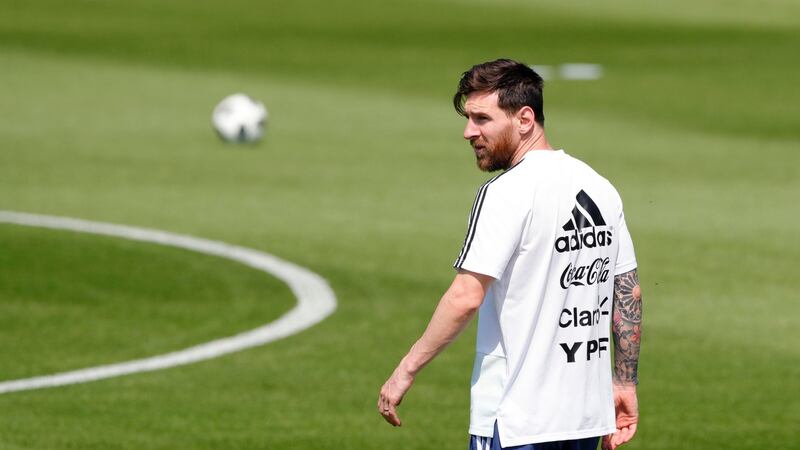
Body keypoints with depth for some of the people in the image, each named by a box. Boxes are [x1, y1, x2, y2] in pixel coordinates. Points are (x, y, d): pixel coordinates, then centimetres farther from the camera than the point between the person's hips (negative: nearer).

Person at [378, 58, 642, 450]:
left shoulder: (506, 193, -13)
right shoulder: (599, 188, 11)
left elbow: (465, 298, -20)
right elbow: (629, 293, 16)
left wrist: (406, 370, -13)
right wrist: (625, 384, 21)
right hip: (586, 415, 8)